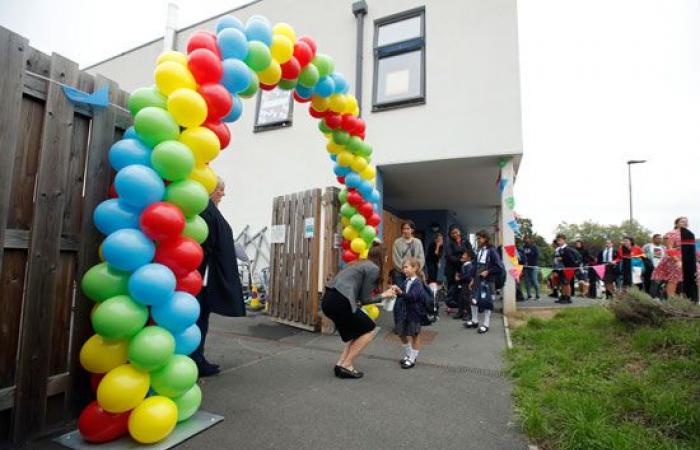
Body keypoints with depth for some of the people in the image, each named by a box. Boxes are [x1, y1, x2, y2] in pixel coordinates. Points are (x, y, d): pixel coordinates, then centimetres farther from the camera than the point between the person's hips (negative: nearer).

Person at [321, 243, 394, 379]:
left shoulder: (359, 263, 23)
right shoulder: (374, 268, -1)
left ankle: (341, 363, 18)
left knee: (358, 331, 23)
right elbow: (365, 299, -1)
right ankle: (346, 366, 9)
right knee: (369, 330, 9)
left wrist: (384, 293, 29)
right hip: (340, 302, -9)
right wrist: (383, 296, 14)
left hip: (328, 300, 9)